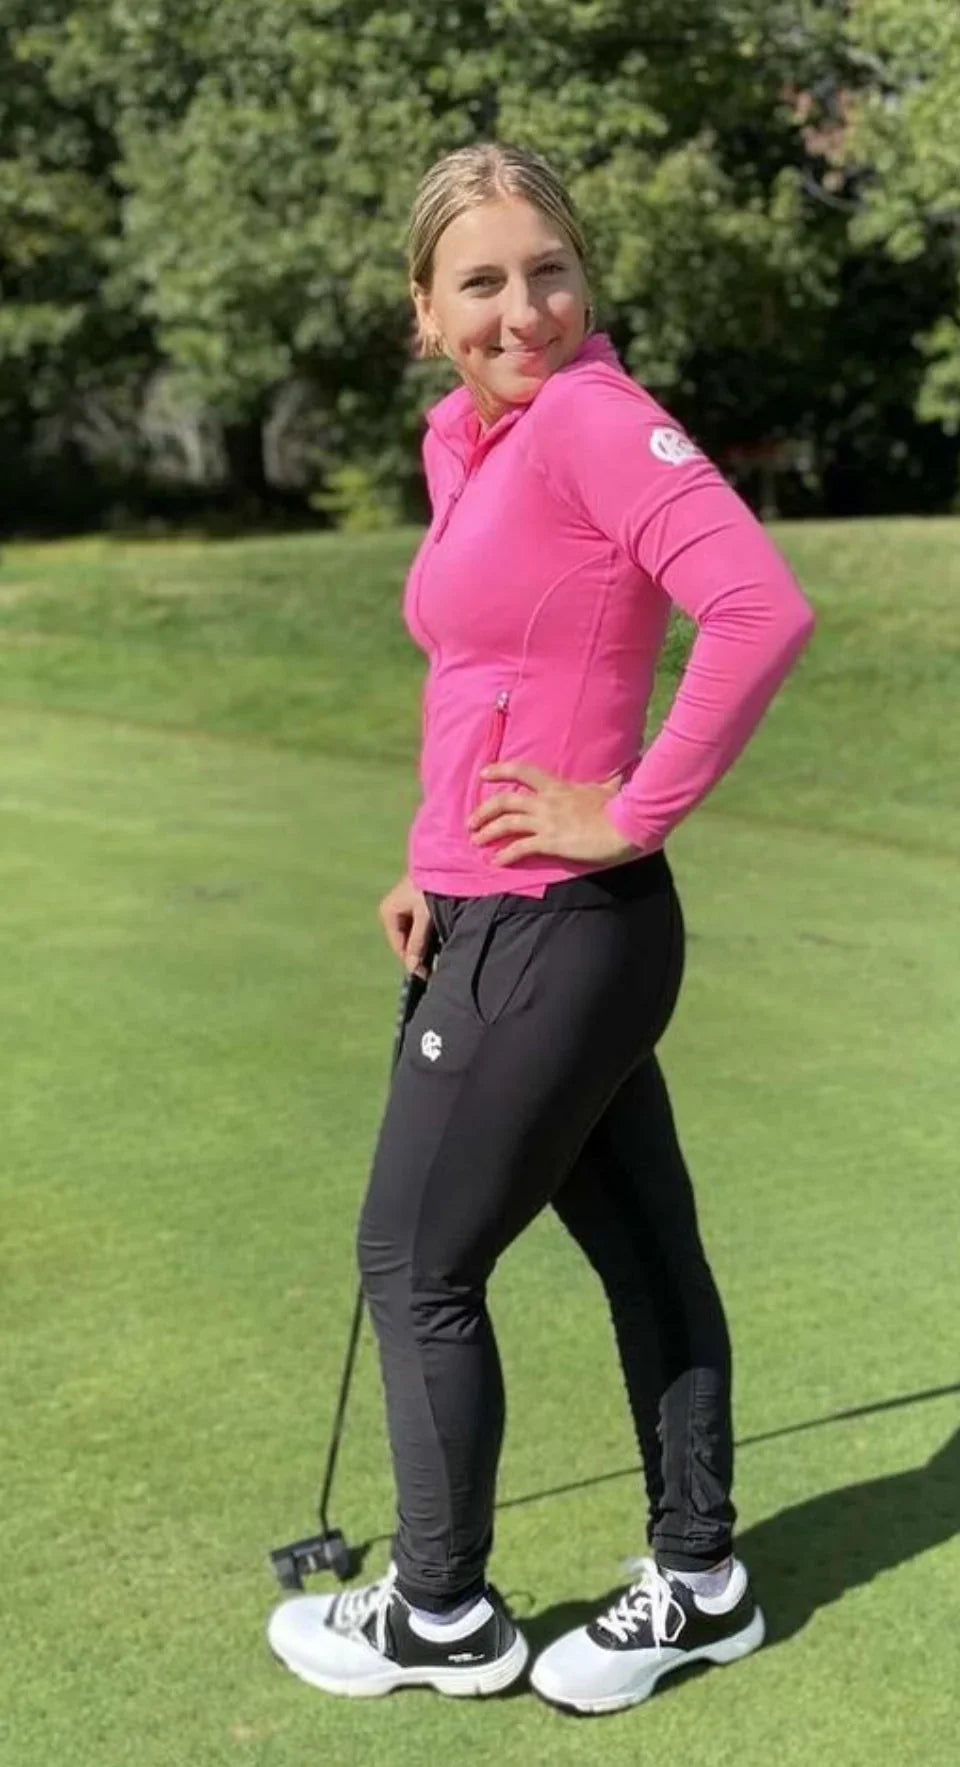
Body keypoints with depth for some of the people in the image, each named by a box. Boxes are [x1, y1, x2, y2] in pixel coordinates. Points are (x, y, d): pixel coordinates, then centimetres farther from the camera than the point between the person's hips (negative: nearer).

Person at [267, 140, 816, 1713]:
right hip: (512, 926, 9)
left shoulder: (592, 415, -17)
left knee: (417, 1262, 6)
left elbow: (763, 612, -29)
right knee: (645, 1247, 17)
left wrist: (633, 816, -21)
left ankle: (441, 1617, 25)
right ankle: (700, 1584, 32)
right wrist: (437, 872, 15)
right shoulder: (465, 444, 10)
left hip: (553, 935, -9)